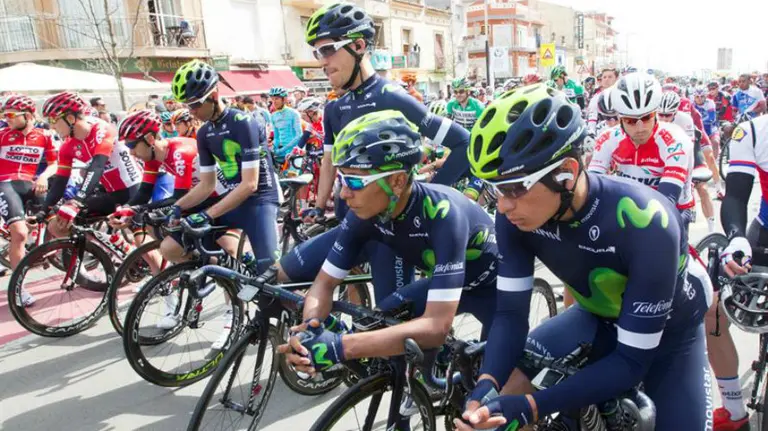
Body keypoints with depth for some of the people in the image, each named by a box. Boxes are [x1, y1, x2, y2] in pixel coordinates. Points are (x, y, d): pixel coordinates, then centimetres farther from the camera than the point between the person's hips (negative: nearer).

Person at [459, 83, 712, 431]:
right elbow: (510, 313, -19)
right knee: (508, 388, -13)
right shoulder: (515, 217, -26)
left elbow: (631, 362, -32)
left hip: (669, 329, -3)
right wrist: (486, 385, -37)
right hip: (599, 317, 3)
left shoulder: (646, 224, -38)